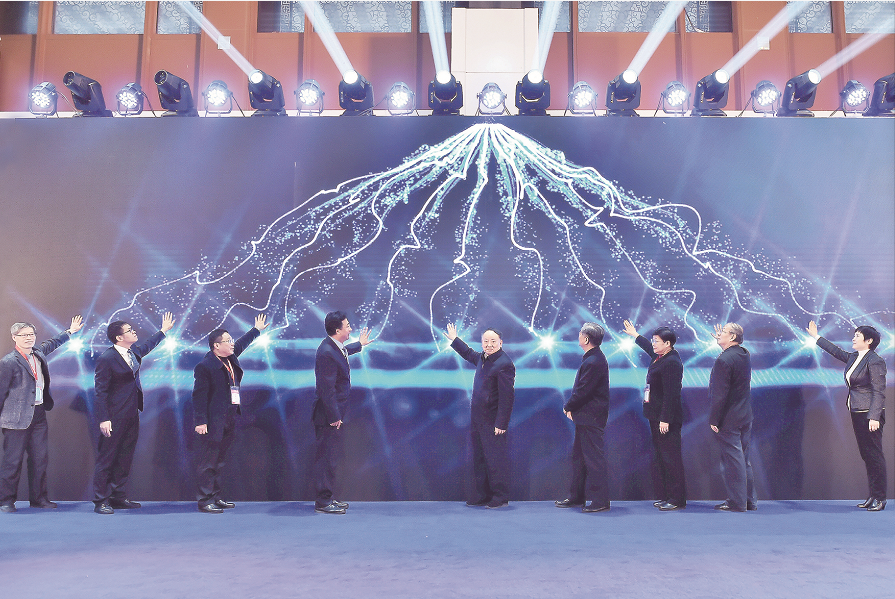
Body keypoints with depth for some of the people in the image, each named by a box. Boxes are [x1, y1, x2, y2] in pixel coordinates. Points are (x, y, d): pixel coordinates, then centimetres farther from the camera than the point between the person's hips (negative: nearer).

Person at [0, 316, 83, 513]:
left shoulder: (38, 352, 9)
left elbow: (52, 343, 33)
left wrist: (70, 331, 42)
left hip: (39, 415, 7)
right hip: (17, 417, -7)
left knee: (40, 459, 10)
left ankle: (39, 498, 21)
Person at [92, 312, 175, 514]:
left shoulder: (134, 351, 8)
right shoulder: (107, 359, -15)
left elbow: (147, 346, 34)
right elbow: (100, 391, -15)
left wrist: (163, 330, 42)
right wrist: (103, 419, -18)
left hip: (132, 415, 8)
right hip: (115, 418, -8)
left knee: (125, 458, 13)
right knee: (106, 458, 1)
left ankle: (119, 497, 22)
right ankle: (101, 501, 10)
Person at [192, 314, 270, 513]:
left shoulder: (231, 357, 11)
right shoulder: (205, 366, -13)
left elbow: (243, 343, 32)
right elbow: (199, 395, -15)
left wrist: (257, 329, 44)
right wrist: (200, 421, -18)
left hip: (229, 420, 8)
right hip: (213, 422, -8)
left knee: (219, 461, 15)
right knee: (208, 462, -1)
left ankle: (215, 497, 23)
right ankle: (204, 500, 6)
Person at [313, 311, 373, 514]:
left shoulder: (335, 347, 7)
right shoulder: (326, 353, -24)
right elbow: (327, 389, -25)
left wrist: (359, 344, 49)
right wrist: (334, 417, -22)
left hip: (334, 413, 10)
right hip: (328, 415, -10)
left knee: (328, 457, 16)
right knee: (325, 457, -2)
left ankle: (327, 498, 26)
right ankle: (323, 502, 7)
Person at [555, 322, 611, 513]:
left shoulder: (593, 362, -22)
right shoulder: (592, 358, 11)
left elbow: (582, 392, -21)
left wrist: (568, 407, -6)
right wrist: (572, 408, 7)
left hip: (591, 418, -11)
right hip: (585, 418, 11)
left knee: (593, 458, -3)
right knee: (579, 456, 17)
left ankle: (600, 501, 6)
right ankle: (577, 496, 27)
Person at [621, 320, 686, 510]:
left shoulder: (672, 362, -19)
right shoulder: (660, 357, 11)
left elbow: (671, 394, -23)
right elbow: (649, 349, 36)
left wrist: (665, 419, -24)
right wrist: (635, 335, 46)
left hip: (666, 419, -11)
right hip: (656, 417, 11)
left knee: (671, 458, -5)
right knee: (661, 457, 14)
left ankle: (677, 499, 2)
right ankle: (665, 496, 22)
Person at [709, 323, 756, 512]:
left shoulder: (724, 360, -19)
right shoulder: (745, 355, 7)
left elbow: (719, 394, -20)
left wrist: (714, 419, -15)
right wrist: (722, 341, 24)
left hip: (728, 418, -9)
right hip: (745, 417, 9)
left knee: (732, 459, -2)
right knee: (743, 459, 15)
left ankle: (737, 502, 4)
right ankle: (749, 500, 22)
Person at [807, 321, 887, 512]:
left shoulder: (875, 361, -14)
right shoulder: (853, 358, 11)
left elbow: (879, 392, -17)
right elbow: (836, 351, 30)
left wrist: (874, 417, -22)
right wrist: (816, 337, 36)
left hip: (870, 413, -9)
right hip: (857, 412, 9)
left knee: (874, 454, -4)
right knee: (866, 455, 10)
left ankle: (880, 498, 2)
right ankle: (873, 496, 15)